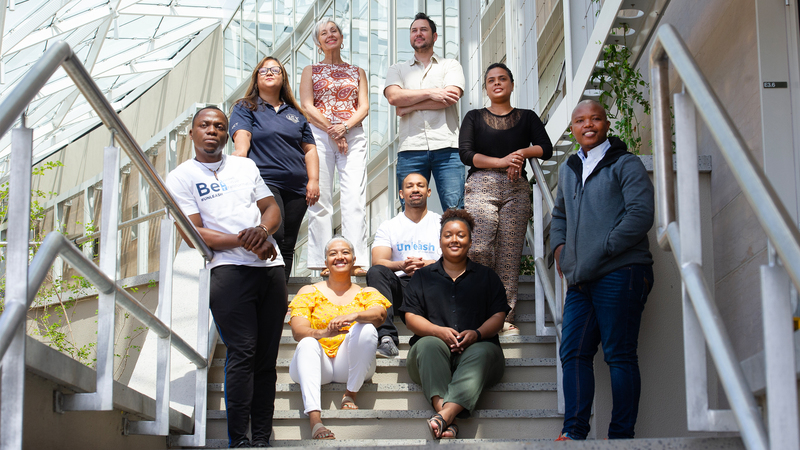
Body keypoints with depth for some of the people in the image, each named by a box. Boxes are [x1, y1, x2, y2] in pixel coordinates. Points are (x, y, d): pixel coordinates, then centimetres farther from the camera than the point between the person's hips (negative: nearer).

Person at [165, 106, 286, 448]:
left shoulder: (246, 166, 21)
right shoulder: (181, 177, 6)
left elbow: (272, 208, 17)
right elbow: (193, 234, -3)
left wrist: (262, 231, -6)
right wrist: (244, 241, -13)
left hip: (270, 265, 5)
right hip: (228, 269, -4)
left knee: (267, 356, 1)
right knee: (242, 353, -14)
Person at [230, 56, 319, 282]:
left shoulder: (295, 113, 22)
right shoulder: (245, 108, 10)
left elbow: (309, 149, 21)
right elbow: (242, 140, -7)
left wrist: (314, 181, 8)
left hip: (296, 188, 5)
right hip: (264, 183, -5)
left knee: (287, 247, 4)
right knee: (274, 238, -23)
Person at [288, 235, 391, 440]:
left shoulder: (367, 293, 14)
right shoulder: (309, 292, 12)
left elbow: (380, 314, -9)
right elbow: (297, 331, -4)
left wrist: (354, 316, -33)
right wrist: (323, 332, -27)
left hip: (351, 367, 0)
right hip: (319, 365, 0)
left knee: (366, 329, -25)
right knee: (307, 344, -32)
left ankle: (350, 396, -15)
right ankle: (314, 419, -46)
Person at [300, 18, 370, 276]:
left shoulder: (357, 72, 19)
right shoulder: (311, 71, 15)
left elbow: (364, 107, 8)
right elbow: (307, 106, 3)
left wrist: (345, 126, -10)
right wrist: (331, 131, -9)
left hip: (353, 135, 1)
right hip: (319, 135, -1)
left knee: (355, 197, -11)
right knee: (321, 198, -6)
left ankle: (355, 260, -15)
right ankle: (324, 261, -5)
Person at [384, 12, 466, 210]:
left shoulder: (450, 65, 15)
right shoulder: (397, 70, 20)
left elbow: (451, 97, -4)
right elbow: (393, 96, -1)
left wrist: (410, 106, -2)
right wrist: (431, 93, -7)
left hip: (446, 147, -1)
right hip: (410, 148, 2)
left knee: (454, 209, -10)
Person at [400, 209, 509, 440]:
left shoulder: (486, 276, 22)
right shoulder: (422, 276, 22)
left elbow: (498, 316, 11)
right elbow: (411, 317, 10)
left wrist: (476, 333, -11)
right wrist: (440, 331, -10)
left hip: (477, 346, 0)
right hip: (432, 357, 0)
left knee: (483, 352, -36)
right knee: (428, 344, -35)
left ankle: (446, 413, -57)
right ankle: (443, 412, -54)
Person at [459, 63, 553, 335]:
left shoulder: (527, 118, 20)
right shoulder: (474, 118, 16)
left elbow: (546, 149, 8)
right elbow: (466, 154, 1)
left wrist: (522, 152, -10)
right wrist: (502, 162, -9)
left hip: (516, 190, 1)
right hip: (481, 186, -1)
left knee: (510, 253, -7)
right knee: (479, 249, -18)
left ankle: (505, 316, -6)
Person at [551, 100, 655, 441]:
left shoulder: (626, 164, 1)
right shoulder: (569, 171, 21)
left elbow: (640, 214, -10)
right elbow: (560, 215, 36)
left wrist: (600, 251, -14)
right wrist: (559, 248, 16)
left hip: (619, 273, -7)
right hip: (581, 281, 7)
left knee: (620, 356, -4)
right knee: (573, 353, 2)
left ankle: (621, 435, 1)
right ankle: (575, 432, 6)